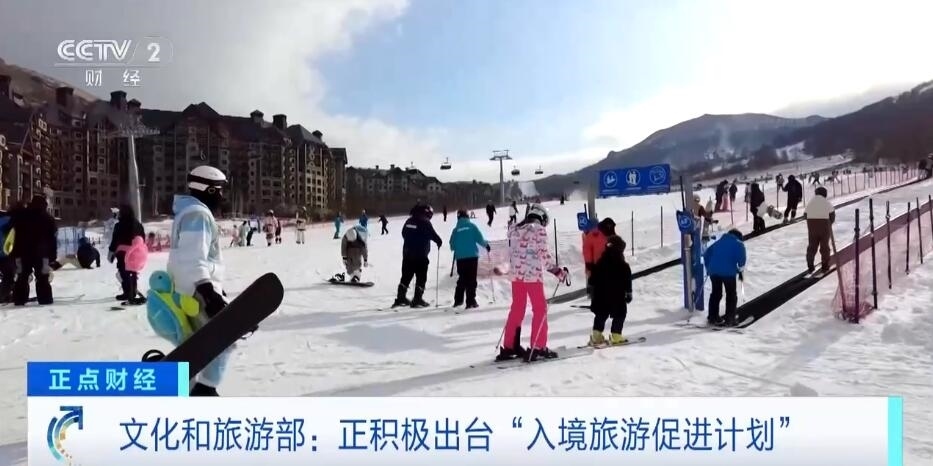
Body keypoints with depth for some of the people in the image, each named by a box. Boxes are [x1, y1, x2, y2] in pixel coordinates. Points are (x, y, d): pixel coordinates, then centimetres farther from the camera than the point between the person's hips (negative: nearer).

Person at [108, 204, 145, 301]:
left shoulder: (120, 225, -12)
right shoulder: (138, 224, 8)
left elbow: (115, 241, -13)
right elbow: (143, 239, 14)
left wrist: (111, 252, -6)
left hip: (123, 253, -7)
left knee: (123, 273, 0)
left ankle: (127, 293, -1)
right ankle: (132, 292, 23)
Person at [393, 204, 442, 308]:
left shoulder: (409, 221, 9)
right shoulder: (425, 222, -13)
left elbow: (404, 233, 18)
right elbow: (433, 235, -14)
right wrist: (439, 242, 4)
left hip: (407, 253, 7)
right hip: (420, 255, -7)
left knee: (406, 276, 14)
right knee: (421, 277, 3)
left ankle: (401, 298, 15)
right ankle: (417, 299, 1)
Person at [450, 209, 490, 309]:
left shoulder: (456, 229, 5)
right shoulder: (472, 226, -1)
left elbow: (452, 245, 5)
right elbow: (480, 239, -6)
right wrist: (486, 245, 13)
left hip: (460, 257, 3)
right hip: (472, 256, -3)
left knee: (462, 278, 15)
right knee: (471, 279, 0)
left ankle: (458, 300, 17)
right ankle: (470, 301, -5)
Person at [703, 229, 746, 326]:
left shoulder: (719, 242, 25)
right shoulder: (739, 244, 11)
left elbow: (706, 254, 21)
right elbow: (741, 258, -5)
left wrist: (708, 268, 28)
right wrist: (740, 271, 8)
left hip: (713, 271, 5)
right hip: (728, 272, -5)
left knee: (715, 293, 19)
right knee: (731, 295, 10)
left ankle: (712, 317, 25)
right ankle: (729, 320, 10)